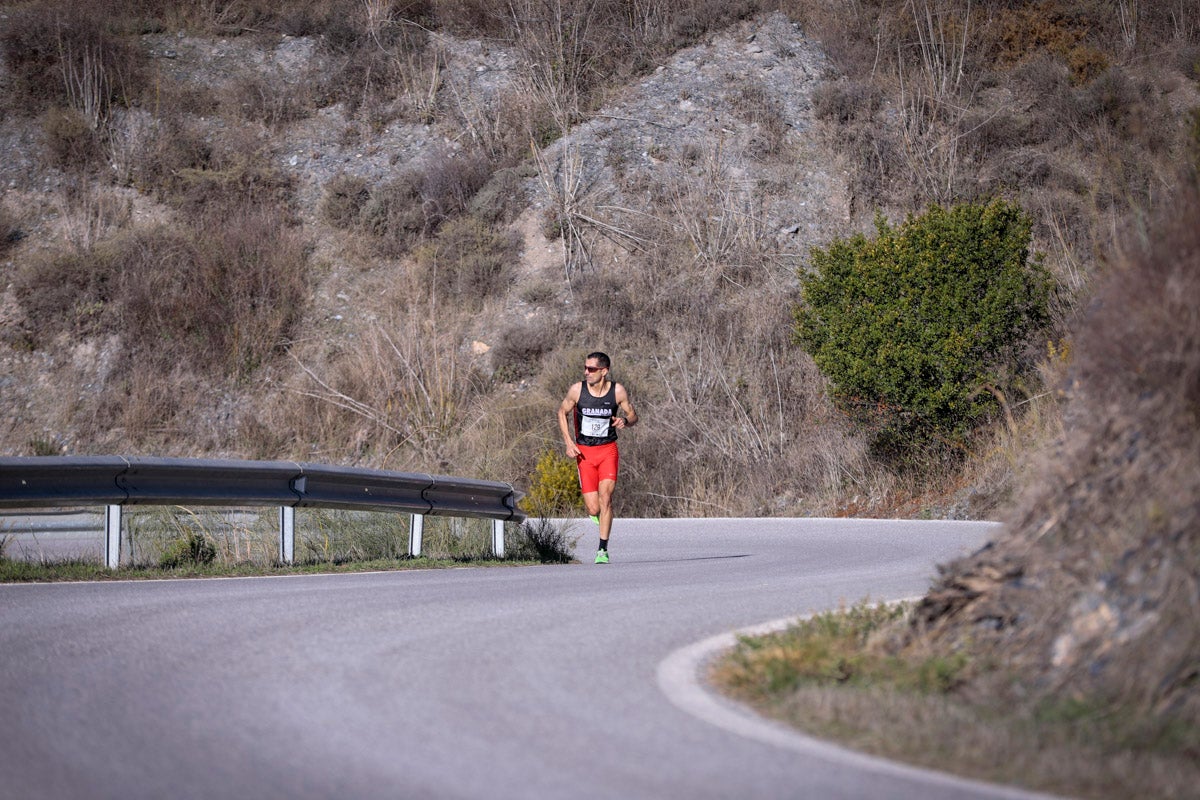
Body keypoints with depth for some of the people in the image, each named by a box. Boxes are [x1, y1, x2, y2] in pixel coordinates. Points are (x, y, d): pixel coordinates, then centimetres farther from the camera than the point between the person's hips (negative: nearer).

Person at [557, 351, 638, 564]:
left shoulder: (617, 391, -7)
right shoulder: (577, 390, -7)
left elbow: (633, 416, 6)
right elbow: (562, 412, 9)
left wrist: (625, 421, -18)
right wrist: (568, 442, -2)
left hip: (608, 450, 0)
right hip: (584, 452, 1)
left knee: (605, 494, -20)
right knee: (593, 509, -6)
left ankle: (603, 549, -13)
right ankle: (599, 513, 34)